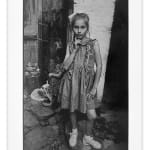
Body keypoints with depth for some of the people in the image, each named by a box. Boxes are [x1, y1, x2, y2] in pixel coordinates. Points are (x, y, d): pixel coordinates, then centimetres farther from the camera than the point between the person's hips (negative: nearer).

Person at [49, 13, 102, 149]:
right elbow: (65, 66, -9)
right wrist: (76, 49, -14)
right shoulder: (70, 45, -1)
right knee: (72, 109, 15)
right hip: (71, 81, 2)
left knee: (92, 115, -1)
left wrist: (95, 87, -9)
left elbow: (99, 66, -7)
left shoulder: (94, 43, -7)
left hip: (86, 83, -1)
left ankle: (88, 137, 26)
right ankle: (74, 131, 43)